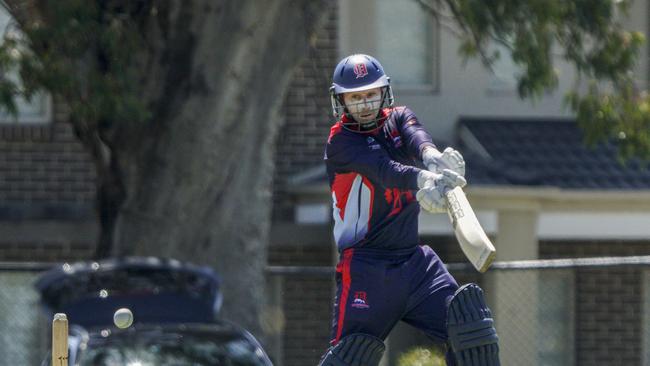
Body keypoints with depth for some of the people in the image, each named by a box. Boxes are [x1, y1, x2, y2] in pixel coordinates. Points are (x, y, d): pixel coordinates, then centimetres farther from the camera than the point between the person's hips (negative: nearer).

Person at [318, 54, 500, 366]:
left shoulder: (398, 119, 9)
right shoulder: (340, 141, -6)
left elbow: (415, 136, -16)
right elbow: (382, 169, -26)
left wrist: (430, 153, -41)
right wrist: (421, 179, -47)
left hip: (413, 259, 5)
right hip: (365, 266, -5)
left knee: (468, 319, -7)